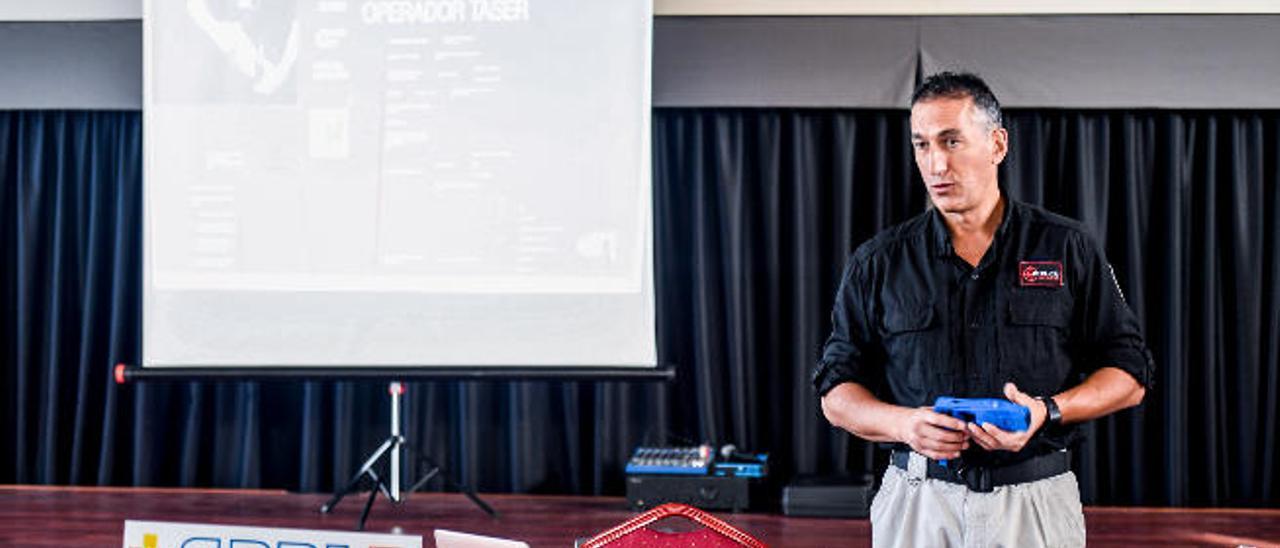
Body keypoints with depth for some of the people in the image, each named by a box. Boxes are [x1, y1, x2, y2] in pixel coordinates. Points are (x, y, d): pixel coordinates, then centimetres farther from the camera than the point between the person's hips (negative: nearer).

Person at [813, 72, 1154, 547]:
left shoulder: (1068, 249, 2)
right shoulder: (878, 262, 3)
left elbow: (1129, 376, 3)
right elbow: (836, 393, 4)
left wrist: (1048, 411, -14)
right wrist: (904, 423, -15)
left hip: (1036, 505, 0)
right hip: (916, 504, 1)